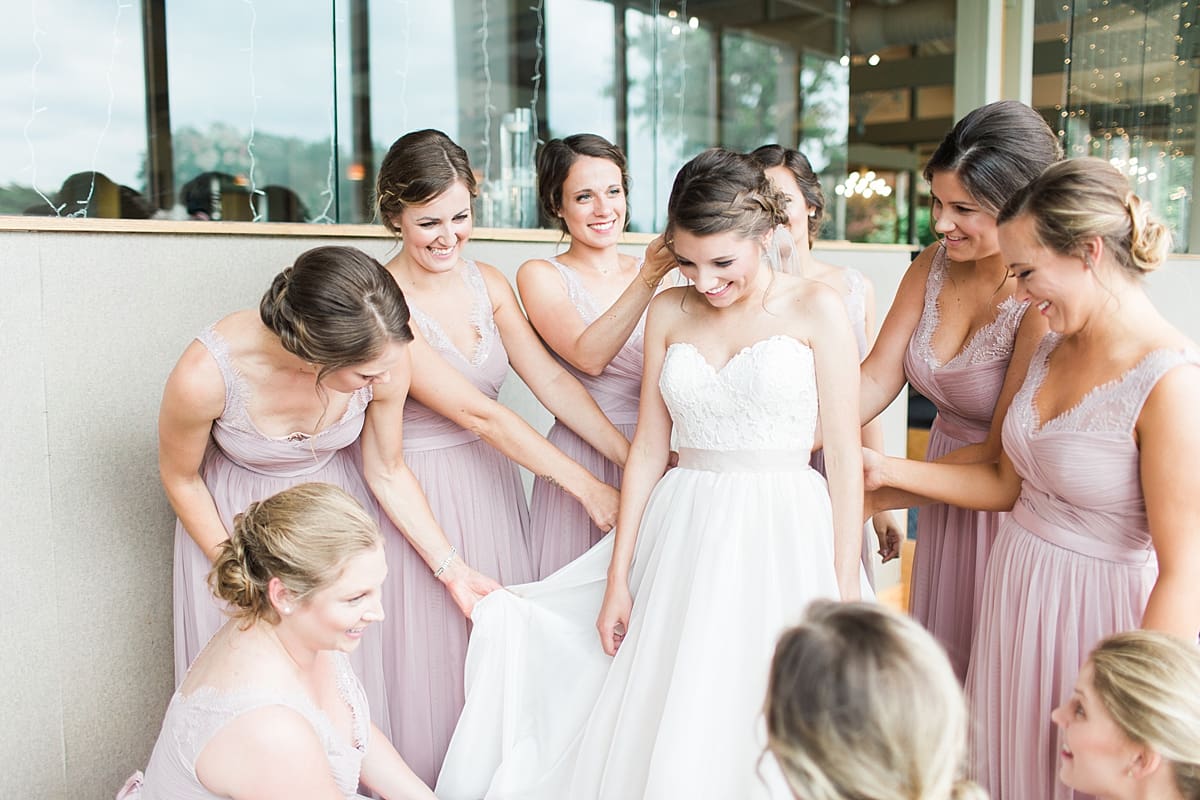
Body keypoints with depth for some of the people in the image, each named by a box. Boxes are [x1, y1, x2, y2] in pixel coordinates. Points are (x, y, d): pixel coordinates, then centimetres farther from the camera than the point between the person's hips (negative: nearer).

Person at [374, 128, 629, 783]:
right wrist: (583, 484, -21)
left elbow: (551, 380, -2)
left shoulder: (486, 282, 3)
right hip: (422, 491, -6)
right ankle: (429, 780, 27)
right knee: (435, 659, 6)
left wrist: (637, 461, -12)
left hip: (491, 482, 6)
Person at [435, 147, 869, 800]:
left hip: (783, 537, -3)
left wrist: (846, 587, -6)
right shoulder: (669, 312, 7)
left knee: (766, 736, 3)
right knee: (663, 738, 7)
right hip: (684, 539, 3)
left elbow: (844, 453, -4)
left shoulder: (815, 308, -3)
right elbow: (648, 449, 8)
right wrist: (618, 577, 7)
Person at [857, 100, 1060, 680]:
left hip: (1015, 503, -6)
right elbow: (876, 379, -5)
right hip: (946, 496, 6)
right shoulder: (934, 265, -3)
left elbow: (1003, 455, -22)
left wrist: (871, 497, -19)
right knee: (941, 665, 20)